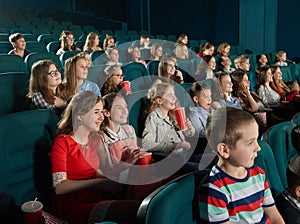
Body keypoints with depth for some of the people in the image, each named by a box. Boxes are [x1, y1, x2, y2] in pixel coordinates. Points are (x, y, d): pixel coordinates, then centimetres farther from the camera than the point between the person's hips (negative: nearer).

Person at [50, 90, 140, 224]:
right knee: (134, 209, -30)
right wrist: (101, 183, -24)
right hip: (72, 207, -7)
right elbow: (59, 186, -17)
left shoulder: (93, 140, 14)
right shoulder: (62, 142, -8)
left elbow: (97, 174, 12)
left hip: (95, 200, 7)